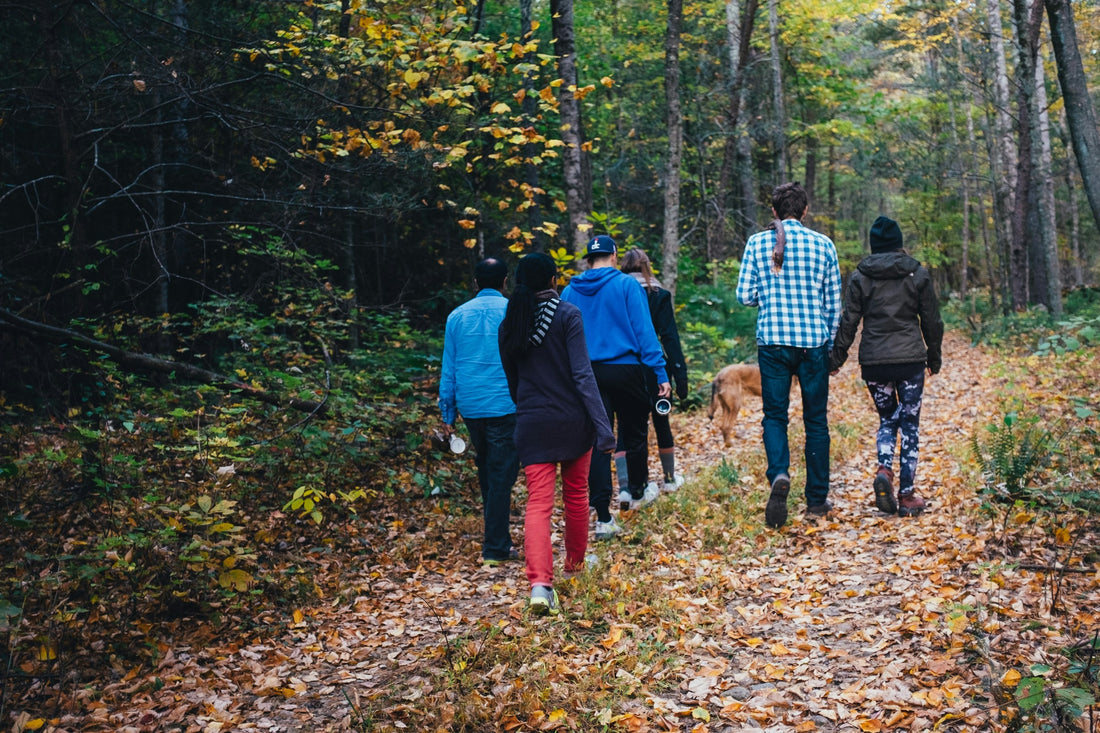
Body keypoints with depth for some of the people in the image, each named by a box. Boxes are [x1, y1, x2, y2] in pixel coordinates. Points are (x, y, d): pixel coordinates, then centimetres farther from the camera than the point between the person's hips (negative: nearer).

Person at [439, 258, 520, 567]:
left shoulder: (457, 316, 7)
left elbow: (448, 369, 8)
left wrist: (447, 413, 13)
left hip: (470, 406, 4)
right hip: (505, 405, -4)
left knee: (486, 464, 23)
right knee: (501, 474, -1)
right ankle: (496, 547, 0)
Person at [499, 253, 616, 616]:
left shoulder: (509, 323, 4)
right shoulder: (567, 315, -9)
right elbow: (582, 374, -16)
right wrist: (602, 425, -16)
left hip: (532, 424, 2)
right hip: (572, 421, -2)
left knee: (538, 504, -2)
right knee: (576, 495, 19)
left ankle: (539, 583, -18)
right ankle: (575, 561, 37)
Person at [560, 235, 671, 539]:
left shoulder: (569, 292, 7)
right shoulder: (626, 285, -4)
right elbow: (644, 331, -8)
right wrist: (661, 373, -7)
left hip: (586, 374, 3)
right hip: (625, 370, -3)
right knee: (634, 432, 18)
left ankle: (603, 518, -3)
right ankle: (635, 492, 38)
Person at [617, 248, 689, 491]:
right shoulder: (659, 295, -2)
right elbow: (670, 337, -7)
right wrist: (680, 373, -7)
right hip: (650, 369, -1)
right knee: (661, 422, 16)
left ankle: (625, 486, -7)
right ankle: (669, 478, 31)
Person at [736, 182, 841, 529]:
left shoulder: (757, 243, 0)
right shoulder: (823, 244, 2)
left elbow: (744, 295, -1)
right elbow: (834, 302, 6)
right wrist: (831, 343, 17)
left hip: (772, 341, 0)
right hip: (814, 343, 1)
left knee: (774, 415, 8)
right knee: (816, 419, 10)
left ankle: (779, 474, -19)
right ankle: (817, 499, 16)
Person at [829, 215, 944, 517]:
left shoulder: (860, 276, 1)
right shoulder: (918, 273, 3)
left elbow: (848, 321, 0)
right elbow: (932, 320, 7)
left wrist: (836, 357, 8)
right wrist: (934, 357, 18)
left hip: (873, 361, 1)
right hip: (910, 358, -1)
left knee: (887, 419, 16)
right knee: (909, 424, 7)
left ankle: (884, 470, -11)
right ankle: (907, 496, 6)